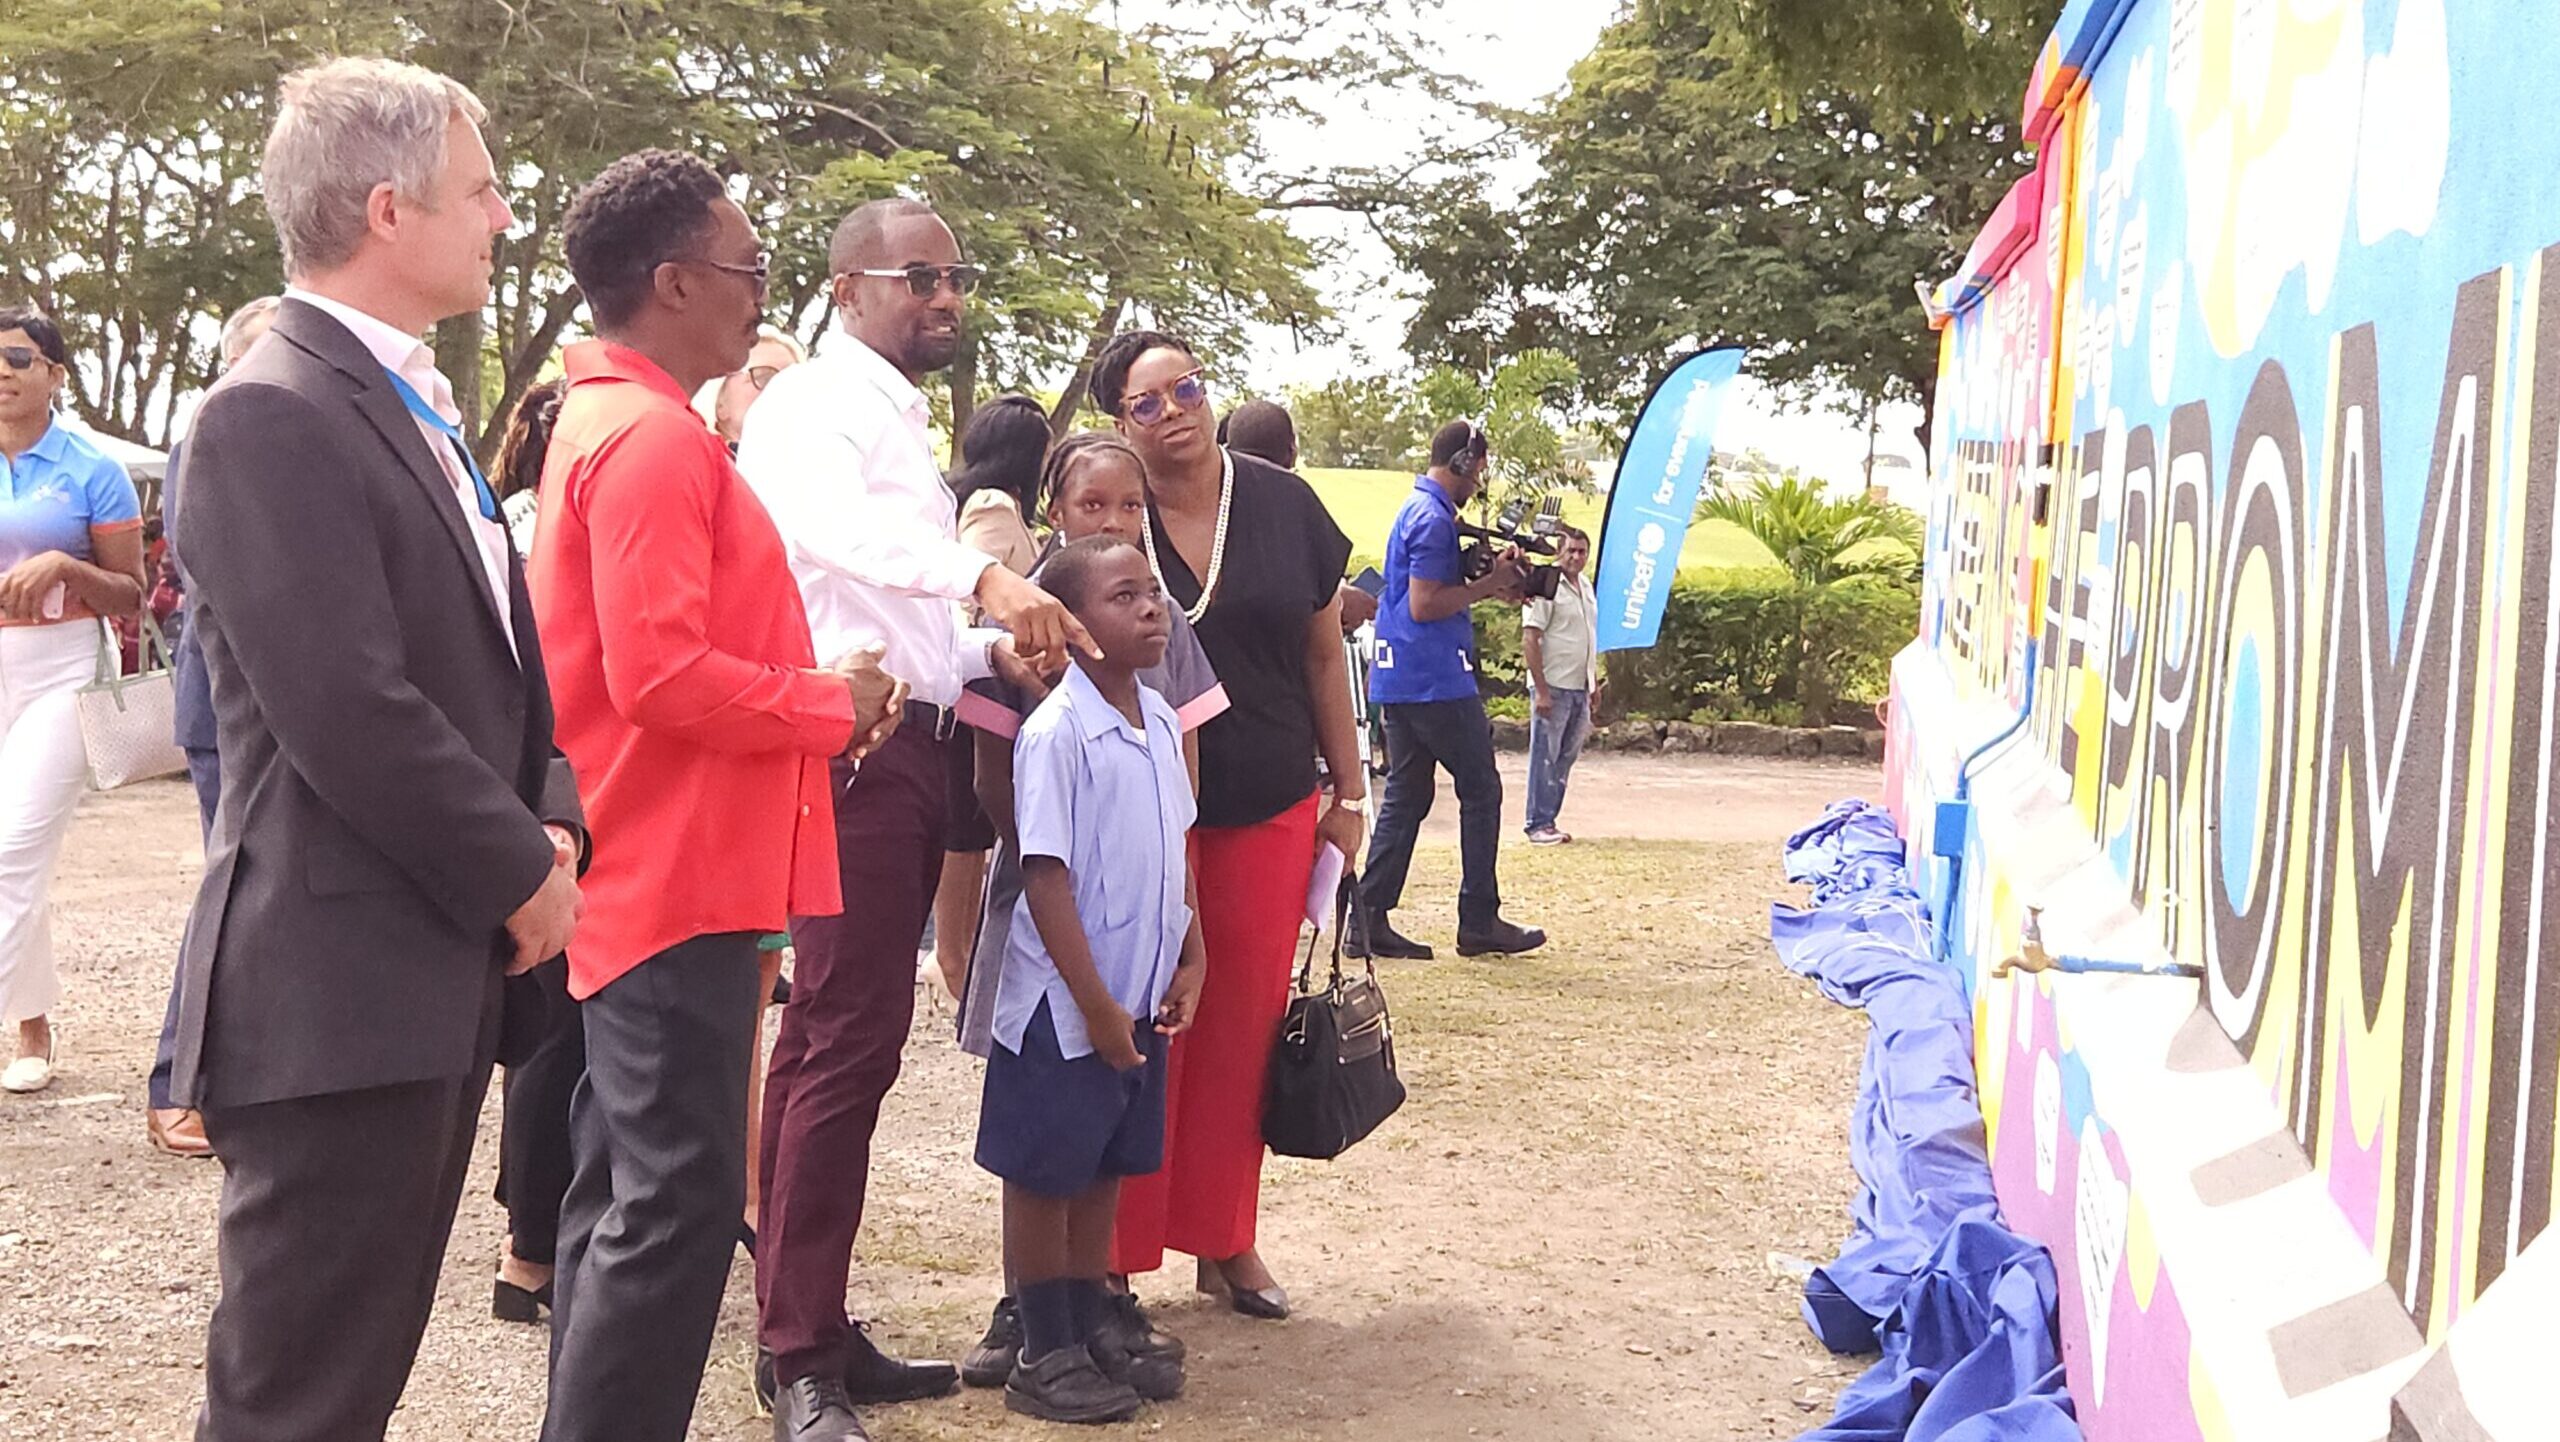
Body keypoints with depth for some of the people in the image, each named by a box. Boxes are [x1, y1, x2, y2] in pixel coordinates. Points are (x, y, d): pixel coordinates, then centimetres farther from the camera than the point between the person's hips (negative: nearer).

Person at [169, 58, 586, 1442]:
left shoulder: (413, 407, 16)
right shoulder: (275, 416, -15)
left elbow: (493, 659, 19)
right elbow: (350, 714, -22)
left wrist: (550, 822, 3)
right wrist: (521, 874, -11)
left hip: (437, 976, 9)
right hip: (335, 993, -9)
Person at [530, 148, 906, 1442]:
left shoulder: (609, 421, 16)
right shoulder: (653, 438, -17)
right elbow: (663, 677, -24)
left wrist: (811, 690, 9)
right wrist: (828, 705, -12)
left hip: (646, 873, 11)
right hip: (679, 879, -11)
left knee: (626, 1196, 16)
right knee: (677, 1204, -6)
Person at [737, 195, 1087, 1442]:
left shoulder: (904, 423, 21)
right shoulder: (811, 405, -8)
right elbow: (828, 522, -32)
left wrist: (990, 652, 5)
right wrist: (986, 574, -46)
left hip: (908, 745, 9)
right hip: (849, 746, -9)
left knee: (835, 1038, 12)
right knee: (849, 1042, -9)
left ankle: (818, 1326, 21)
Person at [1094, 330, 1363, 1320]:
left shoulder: (1283, 506, 2)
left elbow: (1323, 654, 8)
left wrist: (1349, 790, 8)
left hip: (1270, 813, 2)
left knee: (1243, 1027, 9)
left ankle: (1222, 1240, 22)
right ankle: (1117, 1249, 13)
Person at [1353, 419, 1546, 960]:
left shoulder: (1418, 509, 17)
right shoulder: (1433, 518, -14)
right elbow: (1424, 605, -20)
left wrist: (1488, 580, 8)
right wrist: (1488, 584, -12)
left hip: (1402, 679, 10)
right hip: (1435, 679, -10)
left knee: (1405, 796, 9)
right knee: (1481, 791, 0)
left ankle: (1369, 922, 7)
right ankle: (1479, 922, 5)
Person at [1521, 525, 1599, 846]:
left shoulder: (1587, 588, 14)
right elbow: (1529, 641, -15)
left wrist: (1594, 682, 19)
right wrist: (1541, 690, -18)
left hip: (1580, 689, 8)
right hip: (1553, 687, -8)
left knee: (1566, 758, 10)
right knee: (1545, 756, -3)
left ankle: (1549, 821, 16)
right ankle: (1538, 825, 2)